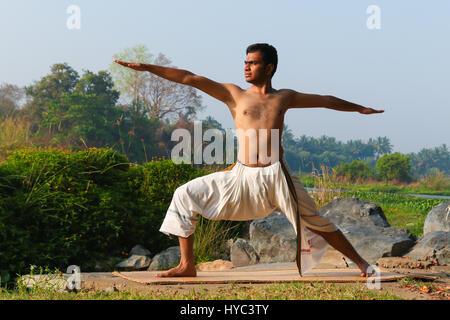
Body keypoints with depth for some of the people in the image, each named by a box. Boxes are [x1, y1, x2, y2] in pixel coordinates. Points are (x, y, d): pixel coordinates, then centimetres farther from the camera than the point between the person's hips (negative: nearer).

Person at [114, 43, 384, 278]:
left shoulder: (284, 98, 11)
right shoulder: (235, 95, 8)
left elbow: (325, 100, 24)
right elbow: (191, 79, 3)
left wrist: (359, 108, 32)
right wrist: (148, 68, -1)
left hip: (276, 177, -1)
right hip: (242, 177, 1)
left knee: (317, 223, -3)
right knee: (186, 195, -6)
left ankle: (361, 263, 13)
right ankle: (187, 266, 2)